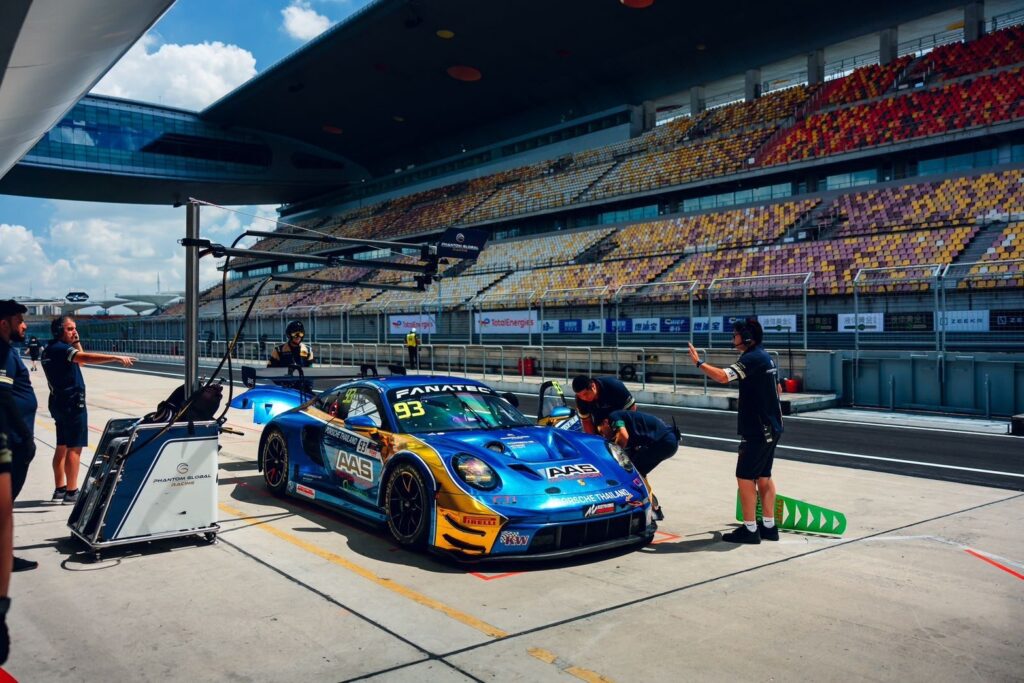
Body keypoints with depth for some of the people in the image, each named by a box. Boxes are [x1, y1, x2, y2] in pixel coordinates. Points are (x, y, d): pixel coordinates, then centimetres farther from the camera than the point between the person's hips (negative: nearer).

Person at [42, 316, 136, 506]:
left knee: (62, 447, 15)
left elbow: (80, 361, 22)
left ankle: (60, 489, 23)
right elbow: (86, 358, -33)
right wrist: (117, 357, -42)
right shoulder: (60, 348, -16)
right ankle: (71, 493, -6)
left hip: (60, 403, 10)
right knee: (74, 448, -7)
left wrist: (77, 343, 8)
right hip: (72, 403, -10)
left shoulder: (50, 350, 14)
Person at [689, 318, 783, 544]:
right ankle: (769, 526, 19)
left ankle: (750, 529, -1)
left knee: (745, 477, -5)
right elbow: (776, 388, 25)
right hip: (771, 427, 10)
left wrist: (699, 363, -18)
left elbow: (722, 376, -29)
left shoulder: (752, 358, -17)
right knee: (763, 477, 14)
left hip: (757, 430, -10)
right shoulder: (767, 358, 14)